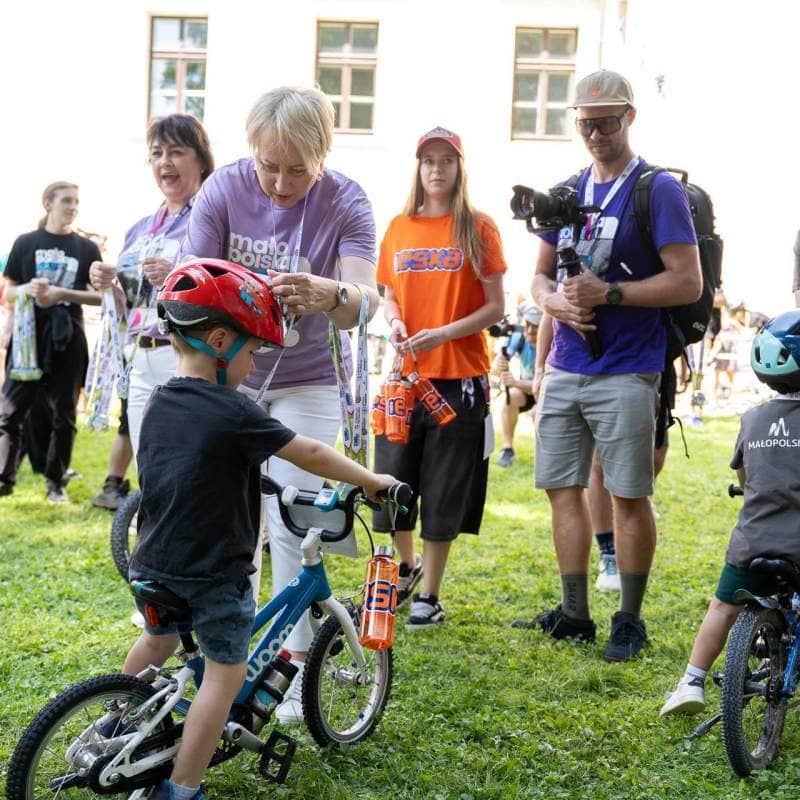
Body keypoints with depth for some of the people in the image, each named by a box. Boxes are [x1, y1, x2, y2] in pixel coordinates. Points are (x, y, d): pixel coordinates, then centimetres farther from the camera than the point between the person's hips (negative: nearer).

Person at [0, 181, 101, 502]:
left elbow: (101, 296, 2)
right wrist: (27, 289, -16)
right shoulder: (26, 243, 6)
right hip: (28, 336, -1)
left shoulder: (87, 248, 8)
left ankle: (55, 482, 13)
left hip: (67, 339, 1)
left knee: (64, 414, 5)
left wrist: (62, 294, -12)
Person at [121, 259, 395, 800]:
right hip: (214, 575, -7)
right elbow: (310, 455, -15)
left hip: (154, 565, 8)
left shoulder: (159, 403, 3)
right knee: (226, 673, 6)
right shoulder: (233, 413, -20)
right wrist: (373, 481, -2)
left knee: (158, 639, 32)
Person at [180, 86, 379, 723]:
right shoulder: (225, 188, -13)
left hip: (305, 384, -2)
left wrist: (332, 294, -54)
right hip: (229, 374, 2)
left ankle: (297, 669, 5)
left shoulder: (345, 202, -17)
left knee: (291, 527, -6)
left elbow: (365, 301, -30)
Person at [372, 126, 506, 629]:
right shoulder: (399, 228, 9)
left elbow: (495, 308, -4)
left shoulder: (479, 228, -2)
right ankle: (407, 565, 36)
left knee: (443, 495, 3)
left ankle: (430, 596, 17)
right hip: (406, 374, 3)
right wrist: (395, 323, -5)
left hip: (459, 379, -3)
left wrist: (444, 333, -18)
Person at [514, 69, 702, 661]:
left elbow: (688, 283, -12)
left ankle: (630, 622, 12)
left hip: (626, 373, -6)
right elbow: (541, 276, 17)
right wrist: (558, 302, -6)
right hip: (565, 369, 6)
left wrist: (607, 293, -17)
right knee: (564, 489, 8)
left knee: (629, 496, 0)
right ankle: (574, 616, 19)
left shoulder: (659, 190, -5)